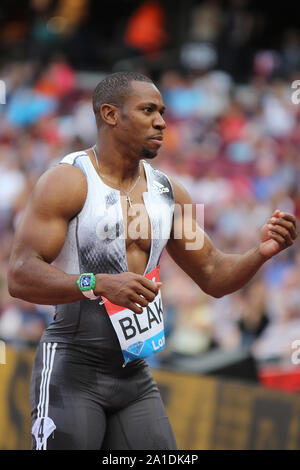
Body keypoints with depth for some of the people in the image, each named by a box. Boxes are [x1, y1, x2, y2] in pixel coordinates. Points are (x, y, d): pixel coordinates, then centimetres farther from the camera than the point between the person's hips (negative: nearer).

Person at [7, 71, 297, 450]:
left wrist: (261, 253, -3)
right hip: (72, 370, -6)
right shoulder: (67, 182, -9)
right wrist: (98, 284, -31)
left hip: (135, 376, 6)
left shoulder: (168, 192, 12)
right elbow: (20, 276, -18)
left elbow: (213, 276, 17)